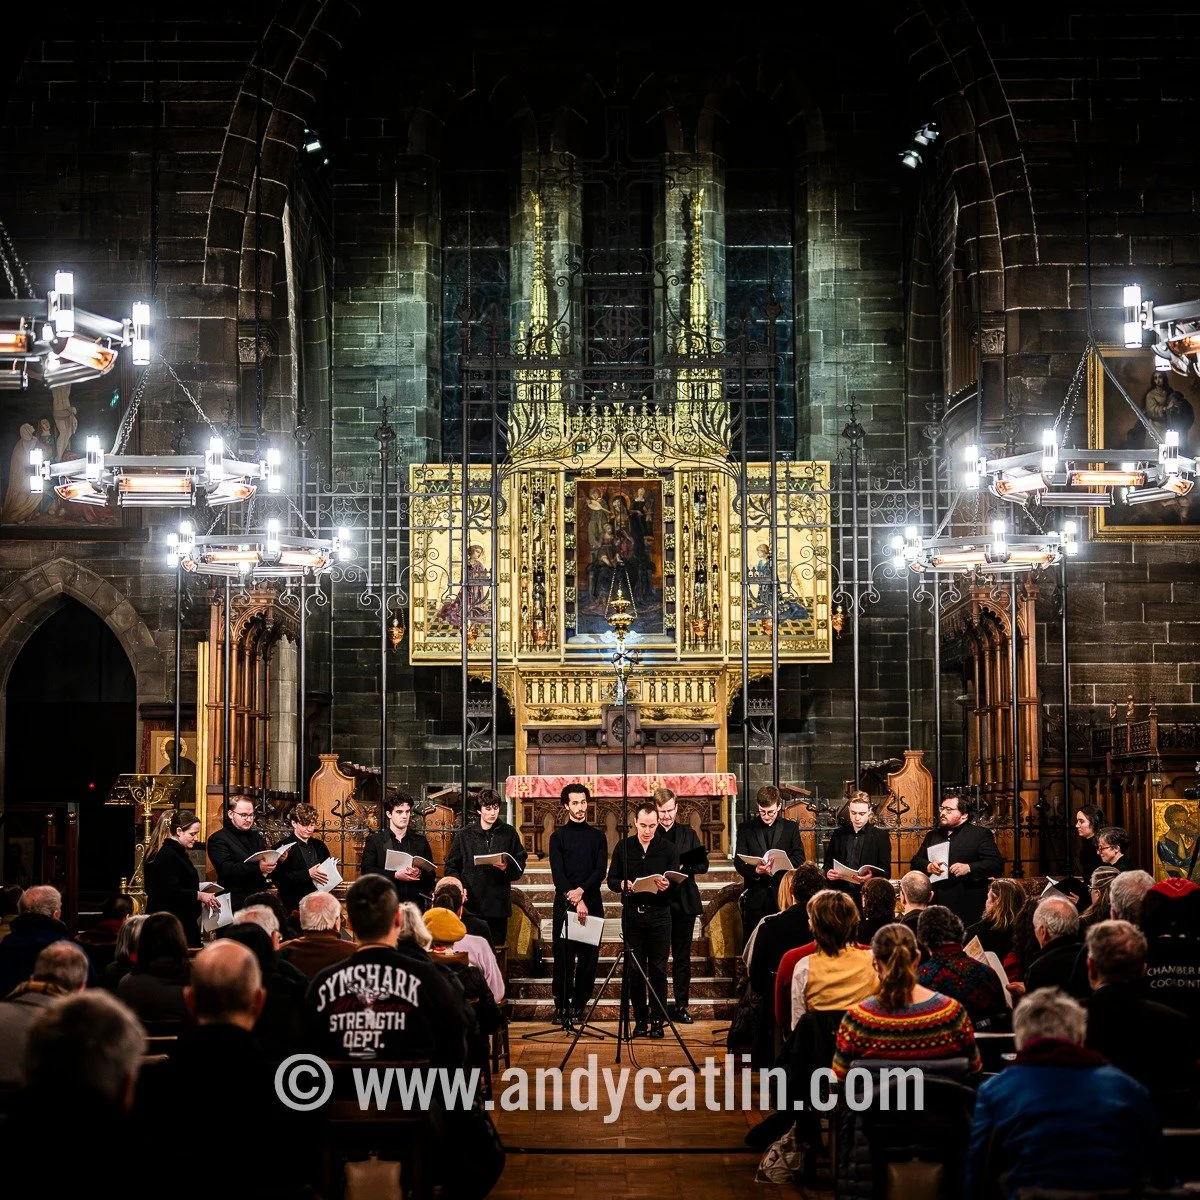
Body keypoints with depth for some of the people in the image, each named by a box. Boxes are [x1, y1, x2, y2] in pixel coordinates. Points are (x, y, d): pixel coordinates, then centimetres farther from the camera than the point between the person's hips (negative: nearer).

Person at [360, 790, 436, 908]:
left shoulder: (420, 840, 16)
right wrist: (395, 875, -14)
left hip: (415, 902, 2)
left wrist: (419, 874, -12)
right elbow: (366, 871, -2)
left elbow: (431, 873, 12)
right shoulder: (375, 840, 8)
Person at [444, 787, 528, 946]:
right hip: (471, 903, -1)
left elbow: (520, 864, 11)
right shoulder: (465, 835, 9)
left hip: (499, 903, 1)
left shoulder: (509, 833, 10)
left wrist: (507, 868, -10)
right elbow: (451, 866, 9)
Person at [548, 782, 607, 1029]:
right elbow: (557, 873, -5)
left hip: (591, 904, 2)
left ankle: (579, 1006, 8)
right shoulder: (558, 837, 6)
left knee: (588, 958, 1)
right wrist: (574, 900, -17)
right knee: (563, 957, -3)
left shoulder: (598, 837, 12)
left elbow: (600, 871, 0)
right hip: (564, 904, -2)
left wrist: (581, 890, -17)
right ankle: (561, 1007, 3)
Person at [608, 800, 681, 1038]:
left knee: (658, 970, 0)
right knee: (634, 970, 4)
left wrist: (666, 886, -23)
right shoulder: (623, 847, 7)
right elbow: (611, 880, 8)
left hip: (659, 914, -2)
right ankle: (640, 1020, 11)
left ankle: (657, 1020, 5)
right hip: (632, 913, 2)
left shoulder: (668, 848, 3)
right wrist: (623, 885, -14)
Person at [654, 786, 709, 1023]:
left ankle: (681, 1005, 11)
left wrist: (684, 866, -13)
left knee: (682, 956, 6)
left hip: (684, 902, 2)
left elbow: (703, 864, 5)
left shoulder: (688, 834, 11)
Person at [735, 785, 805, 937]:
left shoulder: (791, 828, 10)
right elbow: (739, 862, 2)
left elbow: (799, 858, 4)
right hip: (755, 896, 0)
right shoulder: (745, 828, 8)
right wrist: (755, 870, -20)